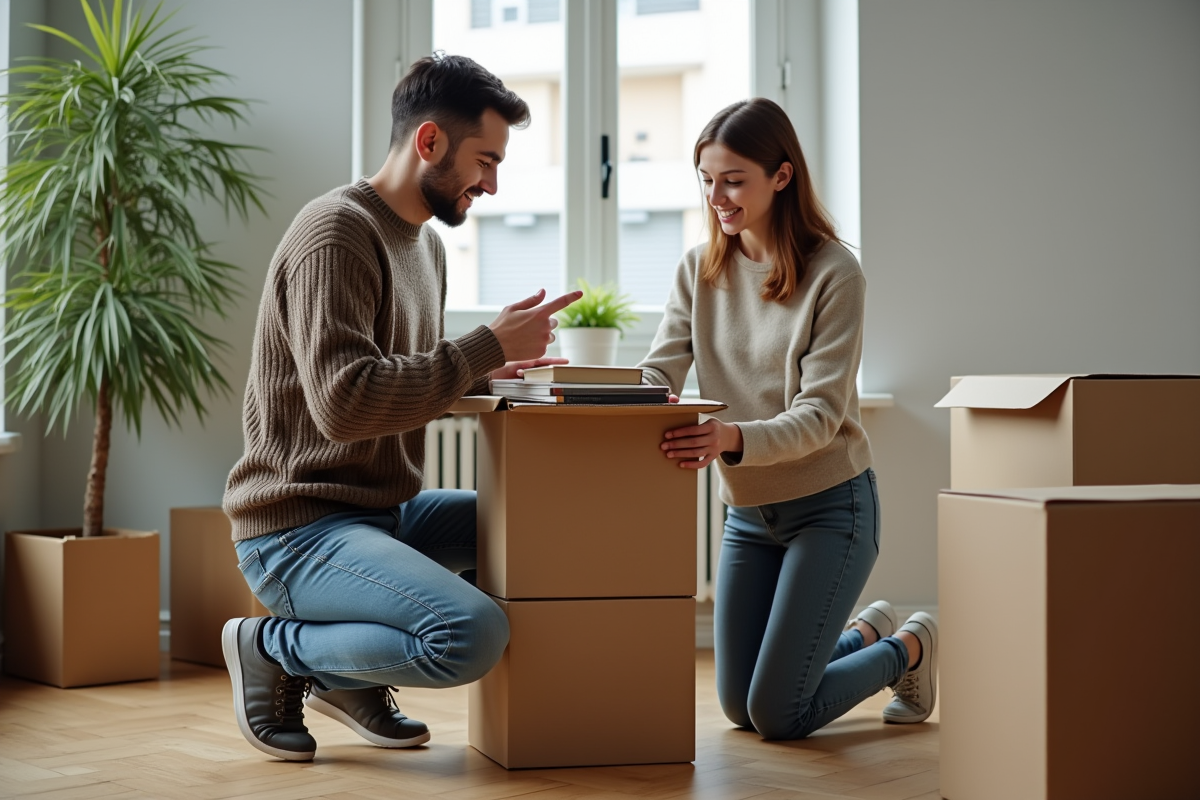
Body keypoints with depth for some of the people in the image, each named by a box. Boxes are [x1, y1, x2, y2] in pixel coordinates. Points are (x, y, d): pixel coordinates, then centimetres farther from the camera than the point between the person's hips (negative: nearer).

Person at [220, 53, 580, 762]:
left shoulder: (428, 244, 15)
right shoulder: (336, 233, -16)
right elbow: (345, 402, -27)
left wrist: (486, 373, 3)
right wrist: (486, 347, -21)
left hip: (389, 512, 10)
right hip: (301, 530, -10)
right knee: (476, 636, -29)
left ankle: (349, 677, 9)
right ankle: (272, 649, -3)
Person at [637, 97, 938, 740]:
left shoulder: (833, 273, -15)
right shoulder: (699, 270, 2)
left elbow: (820, 416, -21)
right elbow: (658, 374, -7)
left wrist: (734, 438, -40)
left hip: (829, 505, -6)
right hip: (747, 512, 6)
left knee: (778, 716, -8)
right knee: (739, 707, 12)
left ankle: (911, 648, 19)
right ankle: (867, 632, 37)